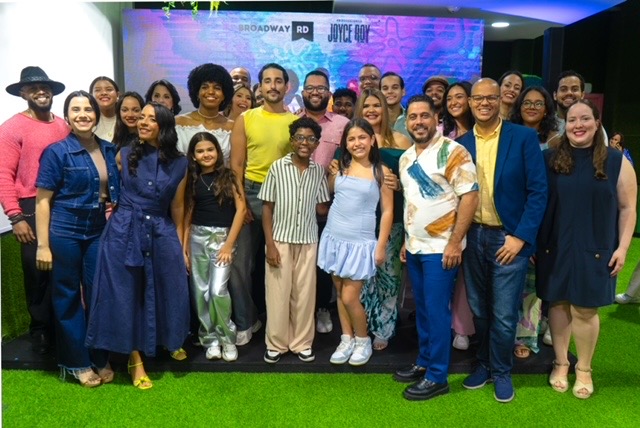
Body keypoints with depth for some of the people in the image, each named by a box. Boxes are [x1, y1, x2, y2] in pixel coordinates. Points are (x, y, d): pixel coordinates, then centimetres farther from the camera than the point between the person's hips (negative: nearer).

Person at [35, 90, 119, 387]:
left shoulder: (109, 150, 4)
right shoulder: (57, 152, -9)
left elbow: (117, 191, 19)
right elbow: (42, 200, -10)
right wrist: (43, 245, -13)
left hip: (99, 232, 4)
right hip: (64, 233, -4)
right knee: (68, 297, 7)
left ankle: (100, 359, 25)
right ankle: (77, 362, 21)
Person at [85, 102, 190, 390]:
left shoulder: (178, 164, 2)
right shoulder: (124, 155, 0)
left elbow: (177, 206, 7)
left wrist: (181, 245, 7)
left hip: (161, 234, 1)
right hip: (124, 232, -1)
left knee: (168, 292, 7)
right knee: (127, 294, 4)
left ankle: (170, 341, 35)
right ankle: (135, 359, 18)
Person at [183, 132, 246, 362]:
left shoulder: (228, 176, -2)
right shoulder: (192, 179, 6)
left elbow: (241, 208, -6)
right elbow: (187, 213, 7)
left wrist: (229, 244, -10)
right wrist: (184, 245, 1)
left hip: (222, 236, -3)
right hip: (197, 237, 3)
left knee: (218, 290, -11)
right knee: (200, 291, 5)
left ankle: (227, 339, 7)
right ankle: (210, 340, 18)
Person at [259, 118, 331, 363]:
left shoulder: (319, 171, 3)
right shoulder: (277, 167, -5)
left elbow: (322, 208, 4)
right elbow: (267, 207, -4)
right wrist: (269, 244, -9)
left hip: (308, 241, 2)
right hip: (281, 239, -2)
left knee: (305, 294, 8)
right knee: (278, 293, 4)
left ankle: (302, 343, 22)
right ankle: (276, 343, 20)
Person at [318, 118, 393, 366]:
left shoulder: (381, 172, -3)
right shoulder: (339, 167, 6)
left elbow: (387, 211, -3)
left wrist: (381, 246, -6)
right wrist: (329, 169, 6)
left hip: (361, 241, -4)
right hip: (334, 237, 4)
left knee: (350, 297, -3)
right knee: (340, 293, 11)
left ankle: (363, 341, 22)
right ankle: (346, 341, 27)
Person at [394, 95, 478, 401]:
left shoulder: (452, 151, -11)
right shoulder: (405, 157, 11)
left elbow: (469, 197, -16)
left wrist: (455, 242, -19)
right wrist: (406, 239, 16)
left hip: (440, 247, -7)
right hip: (414, 247, 7)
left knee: (437, 310, -1)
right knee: (422, 309, 15)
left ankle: (437, 376, 11)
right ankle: (424, 363, 29)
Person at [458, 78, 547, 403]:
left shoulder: (523, 137, -6)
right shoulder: (461, 143, 4)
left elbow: (538, 191, -9)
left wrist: (520, 236, -14)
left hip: (509, 238, -3)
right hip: (472, 238, 3)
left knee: (503, 314, 5)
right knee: (478, 310, 15)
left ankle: (501, 371, 27)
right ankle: (484, 363, 35)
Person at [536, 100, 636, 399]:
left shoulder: (617, 161, -1)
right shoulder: (550, 159, 1)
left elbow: (627, 208, 2)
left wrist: (622, 247, -4)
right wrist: (532, 242, 1)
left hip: (594, 249, -1)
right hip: (554, 248, 1)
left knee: (585, 309, 5)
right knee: (558, 303, 10)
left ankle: (584, 369, 26)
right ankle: (560, 363, 28)